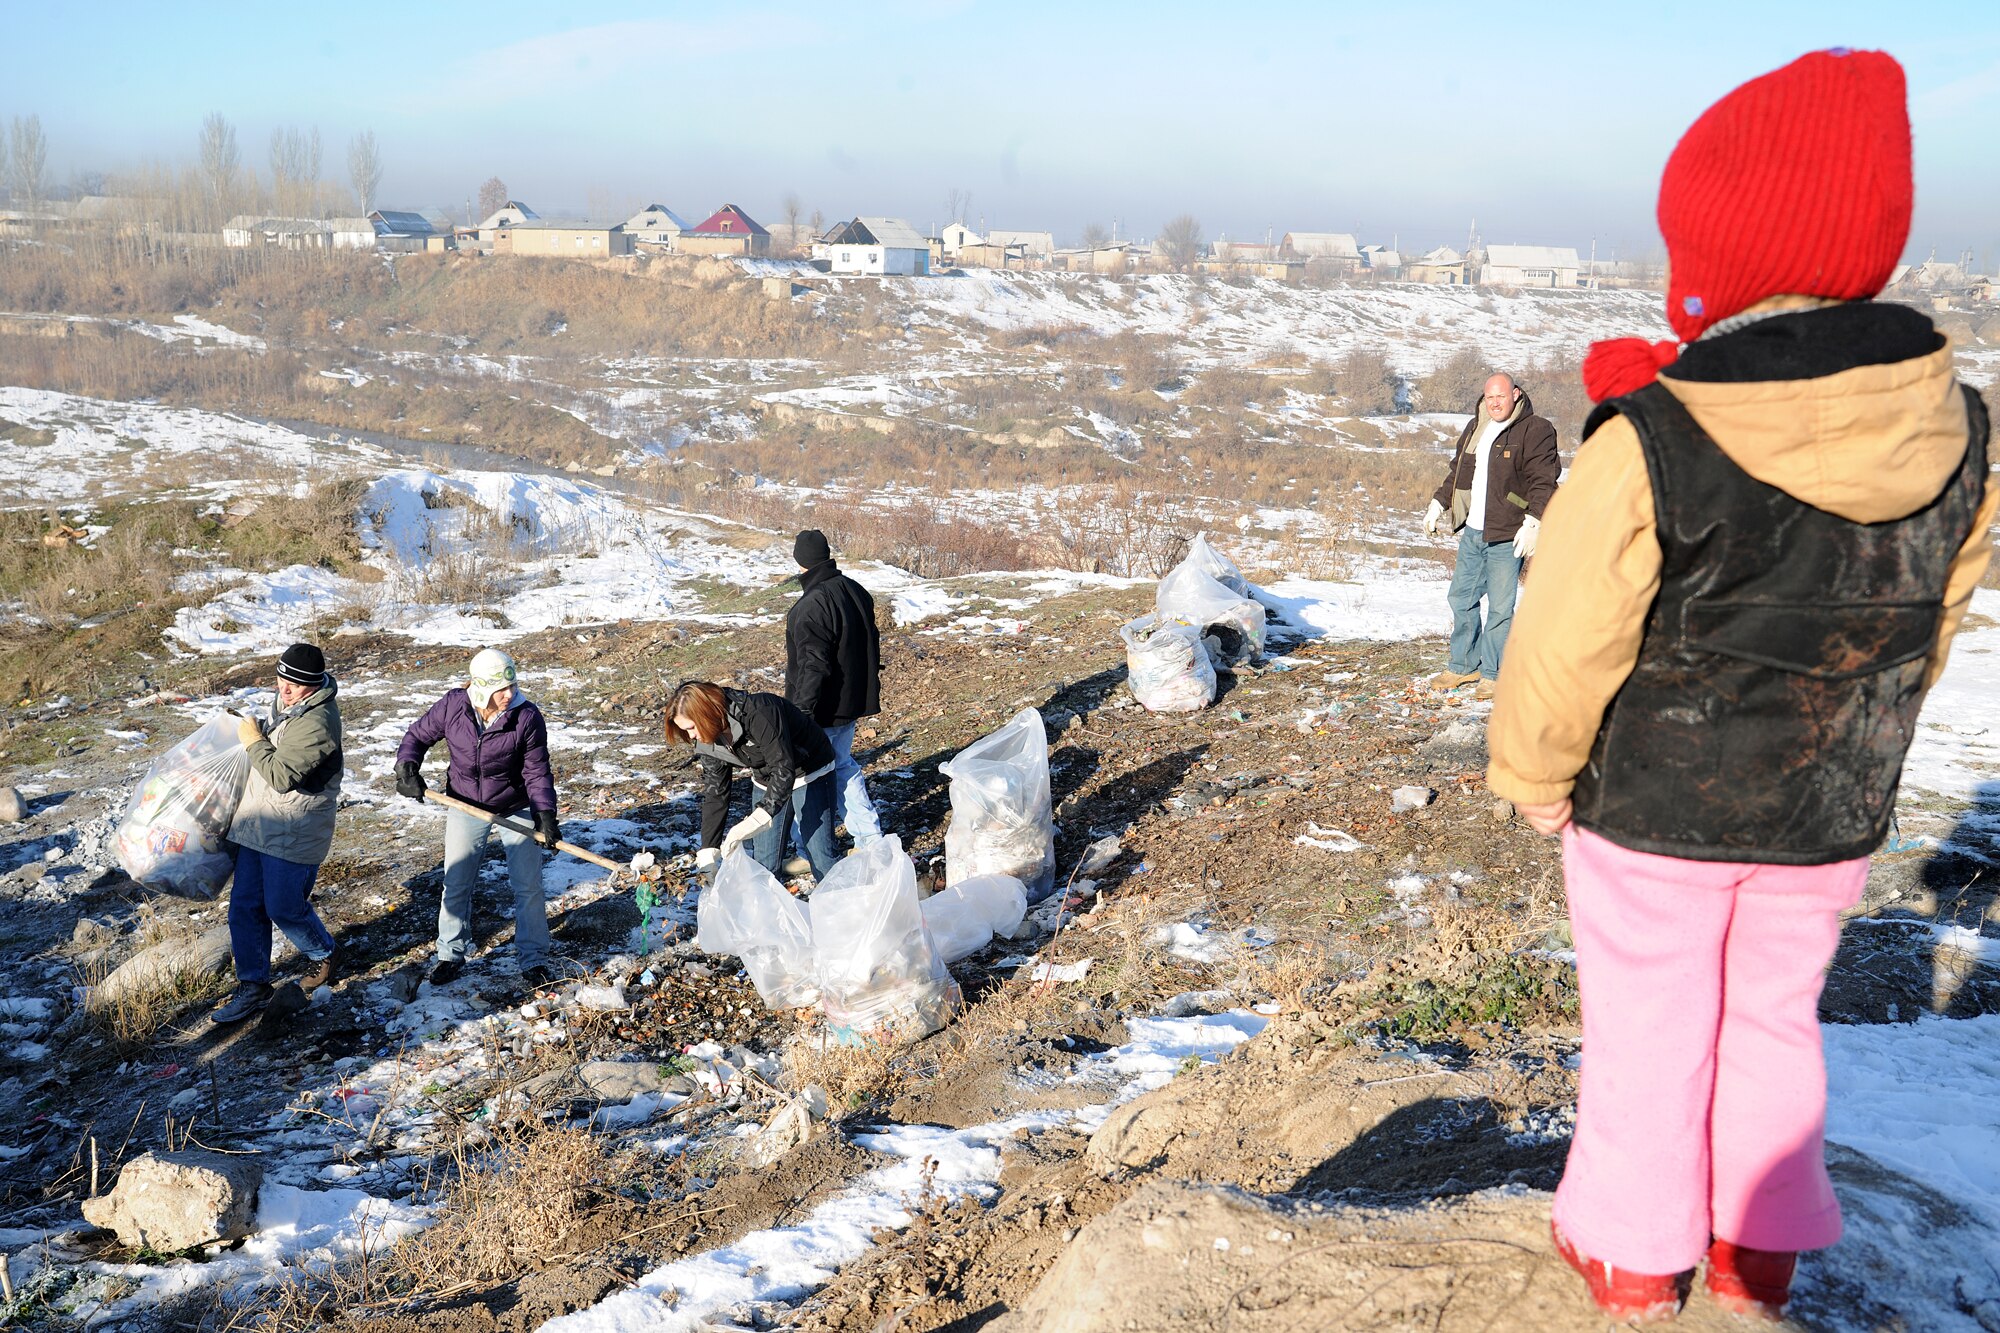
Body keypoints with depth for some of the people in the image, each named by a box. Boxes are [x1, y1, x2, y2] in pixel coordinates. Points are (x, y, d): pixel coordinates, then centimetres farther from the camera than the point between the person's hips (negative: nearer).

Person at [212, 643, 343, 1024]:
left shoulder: (317, 724, -25)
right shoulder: (286, 704, 7)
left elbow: (282, 776, -28)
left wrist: (254, 742, -17)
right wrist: (256, 734, 11)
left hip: (293, 835, -9)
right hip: (258, 825, 9)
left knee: (285, 908, 4)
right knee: (244, 906, 10)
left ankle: (325, 956, 33)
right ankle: (252, 987, 21)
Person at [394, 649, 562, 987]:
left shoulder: (527, 717, -20)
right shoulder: (452, 707, -16)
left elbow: (537, 771, -14)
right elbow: (418, 735, 1)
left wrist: (545, 813, -24)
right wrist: (407, 767, -16)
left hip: (516, 810, -2)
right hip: (466, 808, 2)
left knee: (528, 887, 3)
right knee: (455, 885, 12)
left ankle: (533, 960, 18)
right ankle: (451, 954, 32)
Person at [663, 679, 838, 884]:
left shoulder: (759, 713, -35)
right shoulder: (709, 740, -12)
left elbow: (784, 770, -37)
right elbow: (714, 794, -7)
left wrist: (755, 820, -45)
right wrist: (708, 854, -13)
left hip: (811, 775, -6)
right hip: (766, 781, 6)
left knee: (821, 857, -7)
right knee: (763, 863, 4)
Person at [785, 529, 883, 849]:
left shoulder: (812, 606, -23)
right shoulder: (855, 591, 5)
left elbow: (813, 666, -25)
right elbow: (872, 644, 16)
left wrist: (802, 711, -21)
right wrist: (869, 687, 27)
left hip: (822, 711, -9)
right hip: (852, 701, 9)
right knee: (842, 766, 22)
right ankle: (870, 839, 23)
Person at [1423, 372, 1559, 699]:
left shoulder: (1535, 431, -7)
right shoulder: (1475, 428, 15)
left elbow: (1543, 482, -13)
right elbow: (1457, 472, 26)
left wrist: (1532, 524, -21)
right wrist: (1438, 504, 22)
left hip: (1507, 536, -7)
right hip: (1472, 532, 7)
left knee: (1500, 606, -3)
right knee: (1462, 598, 11)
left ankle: (1492, 673, 8)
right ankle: (1463, 665, 24)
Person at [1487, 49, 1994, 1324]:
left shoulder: (1645, 451, -28)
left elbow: (1568, 647, -17)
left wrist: (1535, 774, 1)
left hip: (1654, 809, -4)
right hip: (1833, 817, 4)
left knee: (1647, 1024, 15)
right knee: (1776, 1017, 23)